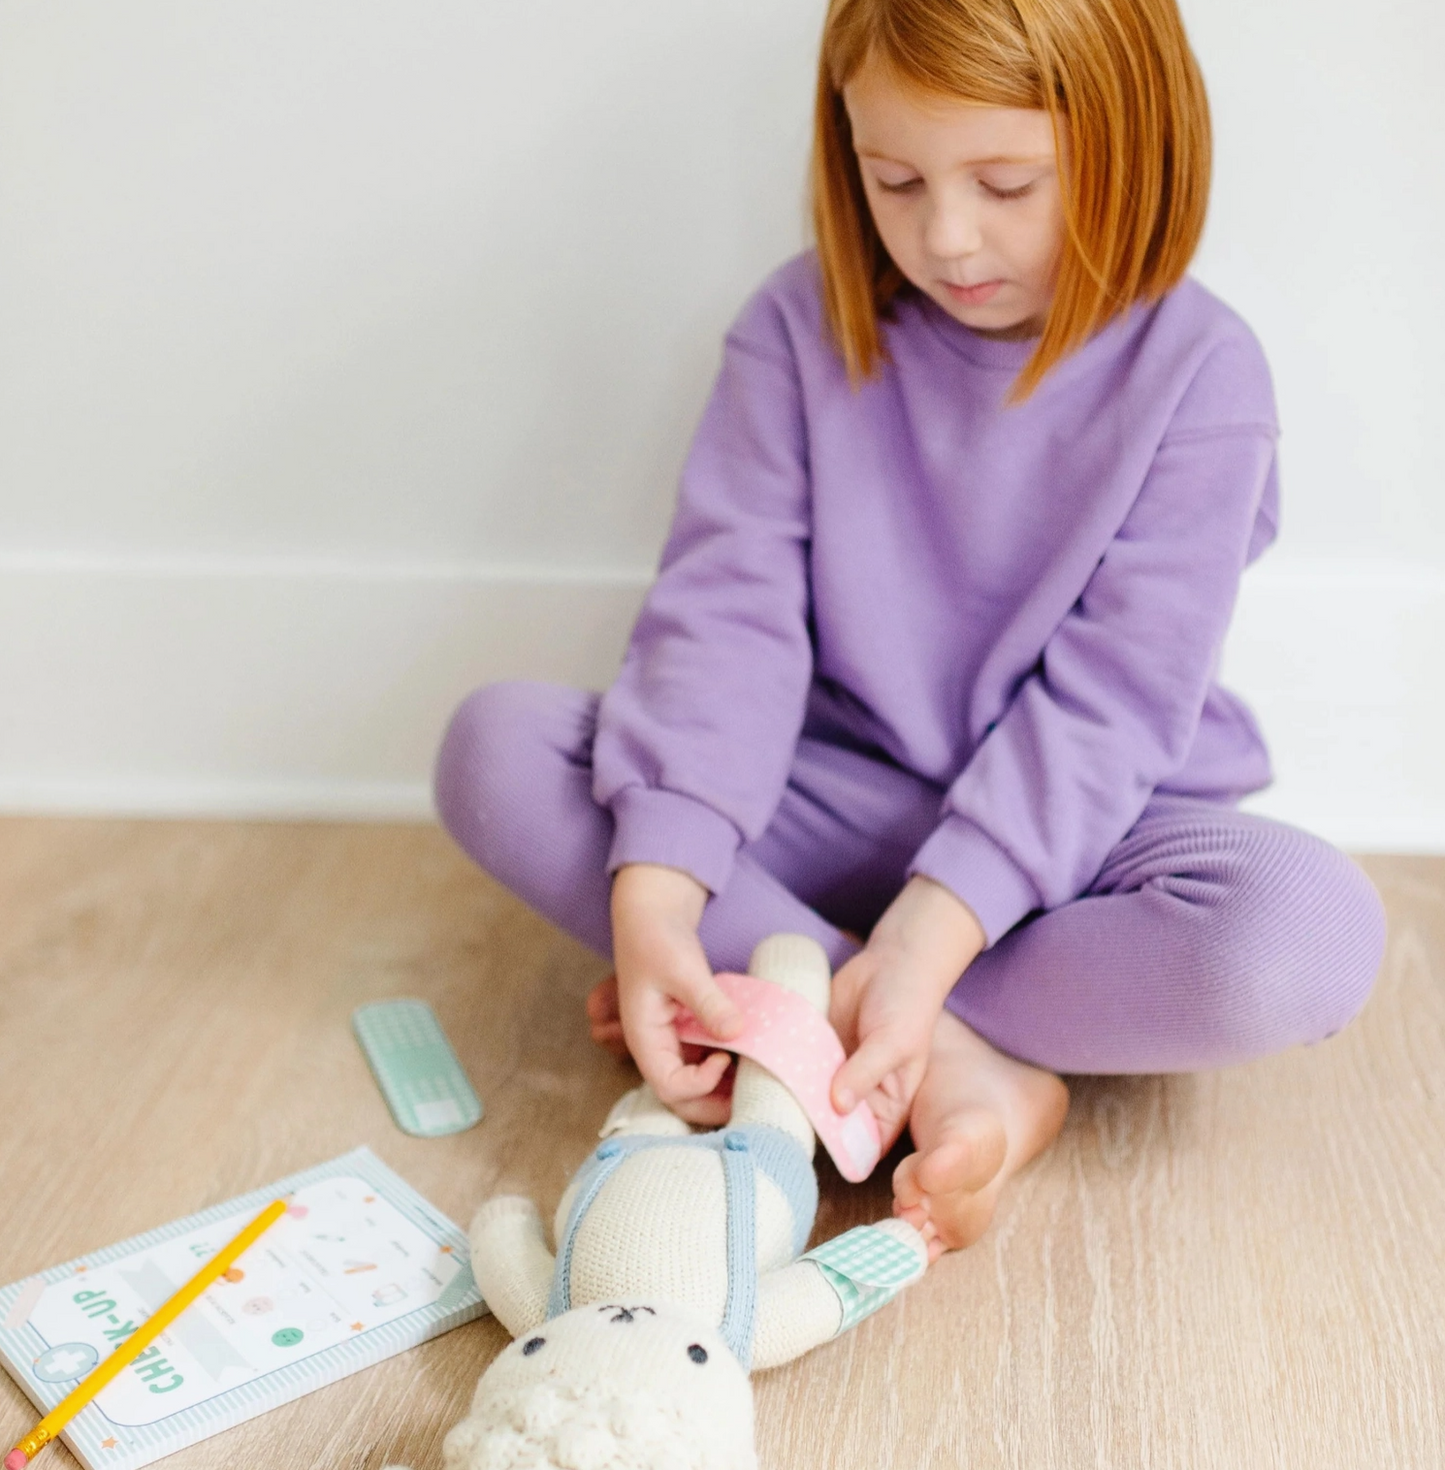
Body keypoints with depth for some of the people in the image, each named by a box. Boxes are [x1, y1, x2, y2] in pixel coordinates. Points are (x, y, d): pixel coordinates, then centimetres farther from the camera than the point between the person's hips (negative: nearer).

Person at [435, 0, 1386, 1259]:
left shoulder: (1196, 372, -11)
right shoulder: (804, 327, -5)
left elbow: (1108, 697, -16)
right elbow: (726, 610, -14)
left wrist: (928, 939, -30)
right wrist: (652, 900, -30)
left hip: (1075, 827, -2)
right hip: (834, 803, 3)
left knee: (1309, 936, -33)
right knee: (498, 747, -20)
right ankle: (963, 1067, -24)